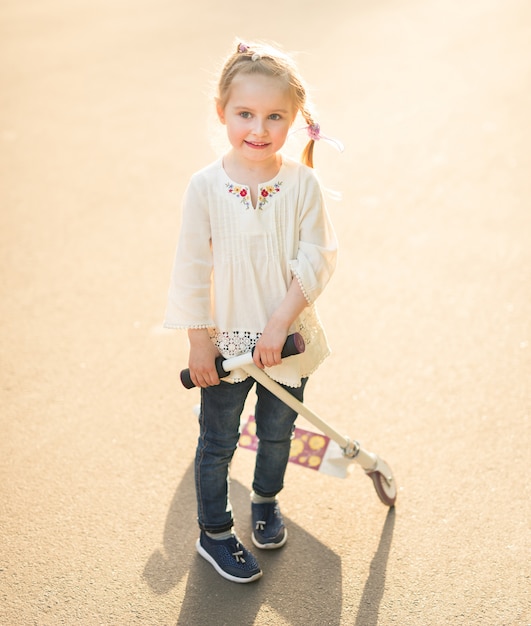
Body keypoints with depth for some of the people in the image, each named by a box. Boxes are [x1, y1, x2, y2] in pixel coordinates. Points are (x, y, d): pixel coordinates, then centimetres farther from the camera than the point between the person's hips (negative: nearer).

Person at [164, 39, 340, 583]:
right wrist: (199, 340, -8)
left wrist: (280, 323, -21)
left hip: (287, 339, 2)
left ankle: (266, 502, 50)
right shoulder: (205, 187, -14)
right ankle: (213, 532, 33)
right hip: (227, 340, -1)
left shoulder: (302, 183, -12)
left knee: (278, 430, 22)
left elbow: (316, 260, -13)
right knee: (218, 441, 12)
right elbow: (192, 270, -10)